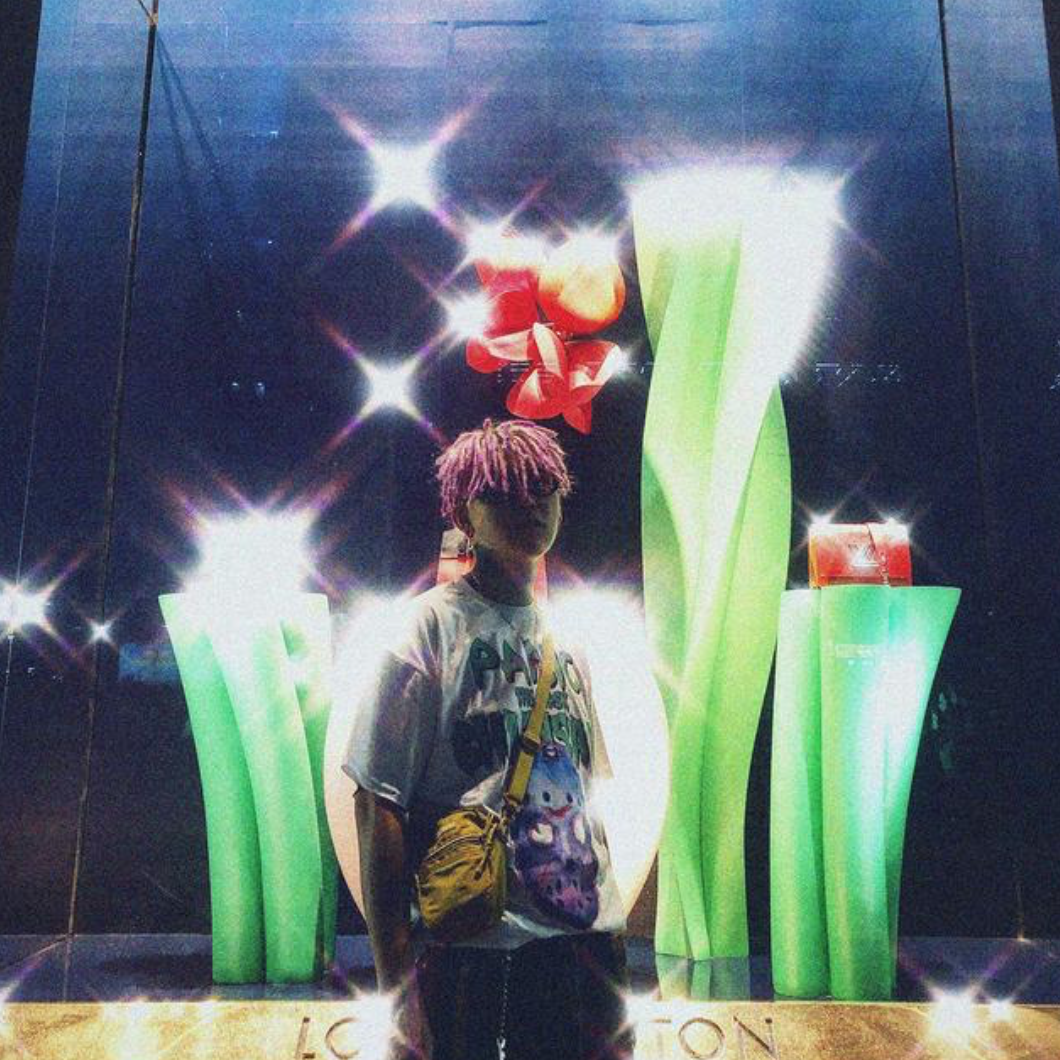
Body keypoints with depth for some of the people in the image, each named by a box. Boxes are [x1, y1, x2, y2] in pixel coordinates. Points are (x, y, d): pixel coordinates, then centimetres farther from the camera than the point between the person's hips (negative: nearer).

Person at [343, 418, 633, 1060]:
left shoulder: (566, 639, 12)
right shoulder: (432, 625, -7)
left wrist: (615, 932, 14)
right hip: (466, 943, -5)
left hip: (583, 938, 6)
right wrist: (396, 979, -13)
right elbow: (379, 807, -11)